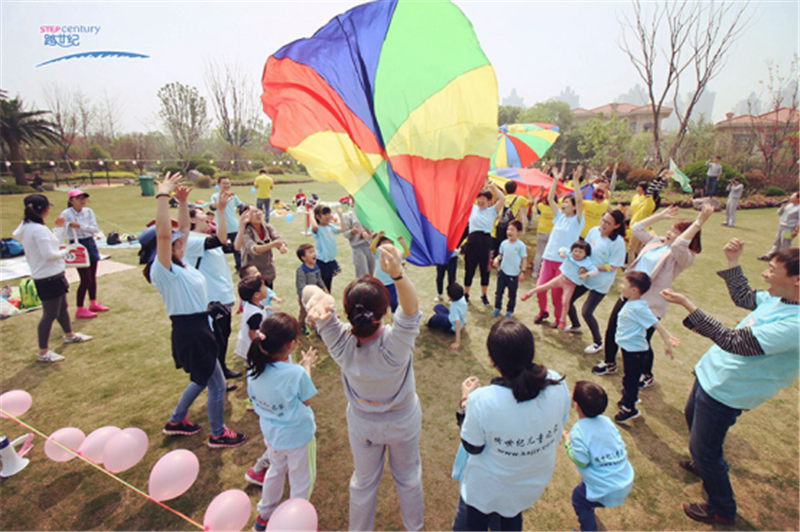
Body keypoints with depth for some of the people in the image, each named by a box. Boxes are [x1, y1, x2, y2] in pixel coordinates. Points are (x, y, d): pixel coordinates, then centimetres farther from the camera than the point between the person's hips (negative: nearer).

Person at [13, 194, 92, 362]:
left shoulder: (26, 226, 8)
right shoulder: (39, 230, -21)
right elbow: (48, 254, -24)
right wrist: (64, 252, -5)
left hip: (53, 275, 10)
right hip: (48, 277, -10)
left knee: (62, 307, 25)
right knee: (50, 314, -1)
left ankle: (69, 335, 43)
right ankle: (43, 352, 10)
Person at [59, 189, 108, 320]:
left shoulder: (88, 211, 3)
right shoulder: (66, 214, -11)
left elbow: (95, 229, -7)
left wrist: (80, 226, -21)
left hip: (90, 244, 5)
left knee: (93, 277, 13)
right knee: (86, 279, -5)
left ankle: (93, 303, 30)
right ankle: (79, 310, 8)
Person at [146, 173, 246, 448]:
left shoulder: (179, 264, 6)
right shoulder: (162, 270, -18)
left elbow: (183, 229, 13)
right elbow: (163, 233, -34)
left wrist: (182, 202, 4)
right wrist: (162, 195, -34)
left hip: (198, 328, 10)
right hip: (190, 332, -10)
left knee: (202, 379, 27)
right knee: (217, 384, 5)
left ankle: (175, 421, 45)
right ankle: (218, 434, 25)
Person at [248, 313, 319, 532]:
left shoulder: (254, 368, -17)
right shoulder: (296, 373, -33)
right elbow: (306, 401, -16)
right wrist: (307, 366, -10)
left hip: (271, 433, 6)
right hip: (297, 435, -6)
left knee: (276, 471, 32)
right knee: (302, 481, 20)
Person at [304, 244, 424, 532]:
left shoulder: (341, 342, -32)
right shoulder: (393, 343, -39)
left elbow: (308, 290, -35)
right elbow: (411, 308, -54)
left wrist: (320, 299, -57)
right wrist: (398, 274, -71)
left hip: (362, 423, 1)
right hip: (403, 420, -1)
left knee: (364, 481, 28)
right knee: (408, 477, 29)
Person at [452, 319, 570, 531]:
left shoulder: (482, 400, -38)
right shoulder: (557, 384, -26)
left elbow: (472, 448, -19)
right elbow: (558, 427, -5)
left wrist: (466, 401, -10)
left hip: (487, 489, -4)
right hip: (535, 483, 4)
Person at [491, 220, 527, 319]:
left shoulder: (520, 245, -11)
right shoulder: (504, 243, -1)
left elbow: (524, 259, -6)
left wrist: (522, 272, -9)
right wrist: (497, 259, -10)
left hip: (514, 274, -3)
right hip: (502, 271, 3)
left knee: (512, 294, 10)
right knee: (499, 291, 12)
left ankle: (510, 310, 27)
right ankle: (497, 308, 29)